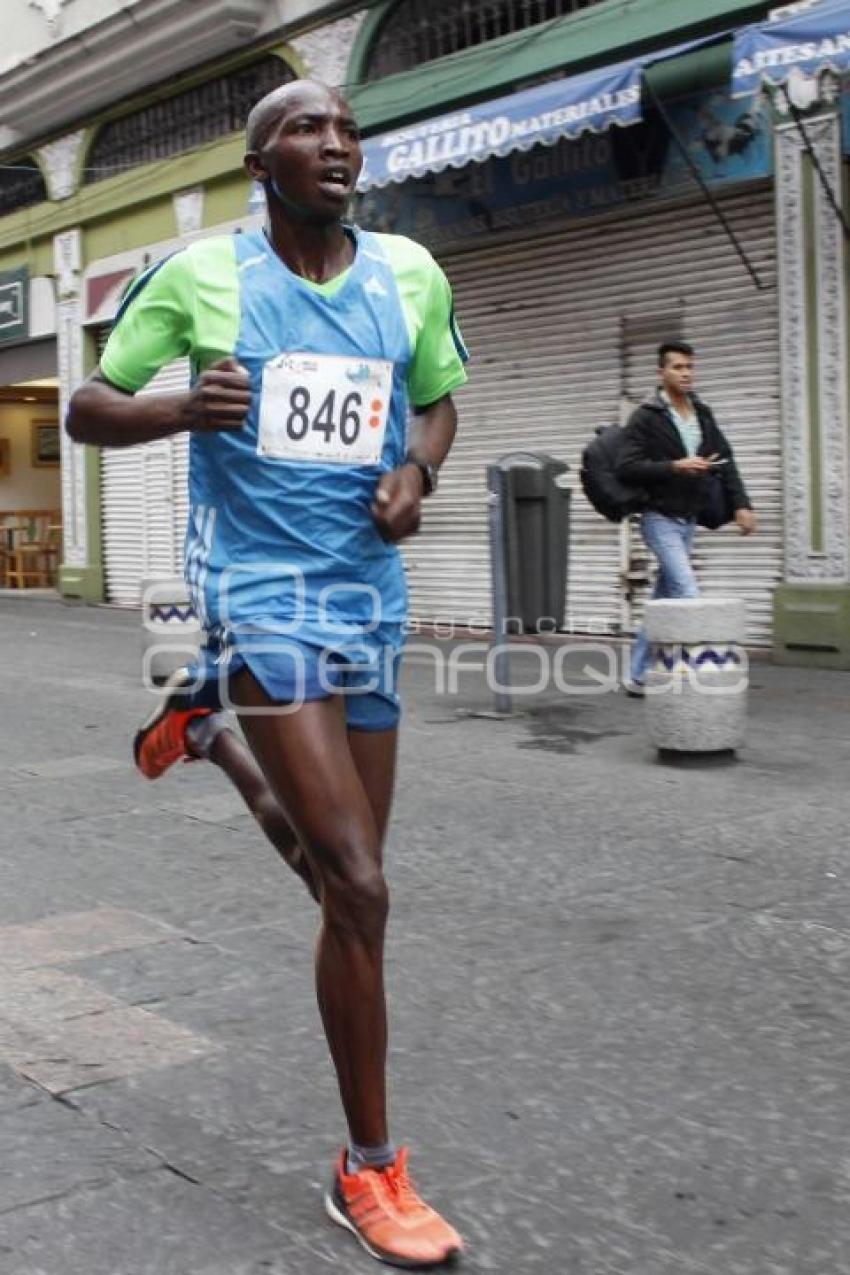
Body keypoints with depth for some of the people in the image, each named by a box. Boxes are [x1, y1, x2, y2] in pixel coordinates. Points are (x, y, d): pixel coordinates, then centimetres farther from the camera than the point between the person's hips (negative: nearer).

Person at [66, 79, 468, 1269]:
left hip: (370, 594, 5)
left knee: (340, 873, 16)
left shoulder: (410, 273, 6)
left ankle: (210, 730, 43)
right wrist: (185, 408, -20)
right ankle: (371, 1172, 5)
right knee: (360, 889, -12)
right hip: (260, 589, -5)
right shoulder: (199, 274, -4)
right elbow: (87, 410, 1)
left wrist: (417, 470, -2)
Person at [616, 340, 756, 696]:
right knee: (688, 596, -16)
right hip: (660, 519, -7)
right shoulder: (646, 417, -10)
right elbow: (626, 467, -17)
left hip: (688, 521, 7)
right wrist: (674, 467, -25)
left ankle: (638, 677, 18)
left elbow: (725, 461, 13)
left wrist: (741, 503, 1)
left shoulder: (703, 414, 10)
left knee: (665, 600, 10)